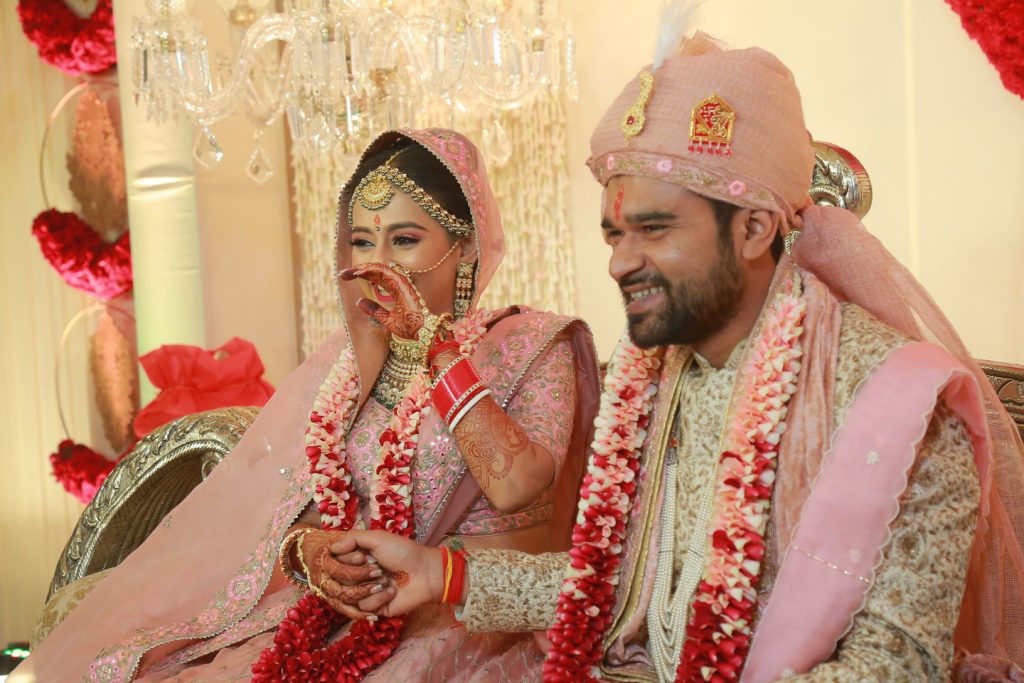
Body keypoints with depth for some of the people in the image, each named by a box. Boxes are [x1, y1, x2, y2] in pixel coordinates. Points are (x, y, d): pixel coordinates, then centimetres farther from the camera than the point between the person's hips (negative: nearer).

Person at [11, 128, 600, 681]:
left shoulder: (532, 348, -1)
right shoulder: (347, 361, 13)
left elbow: (515, 488, -20)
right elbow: (292, 513, 7)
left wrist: (435, 340, -13)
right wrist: (306, 551, -17)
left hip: (471, 617, -4)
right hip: (342, 610, 4)